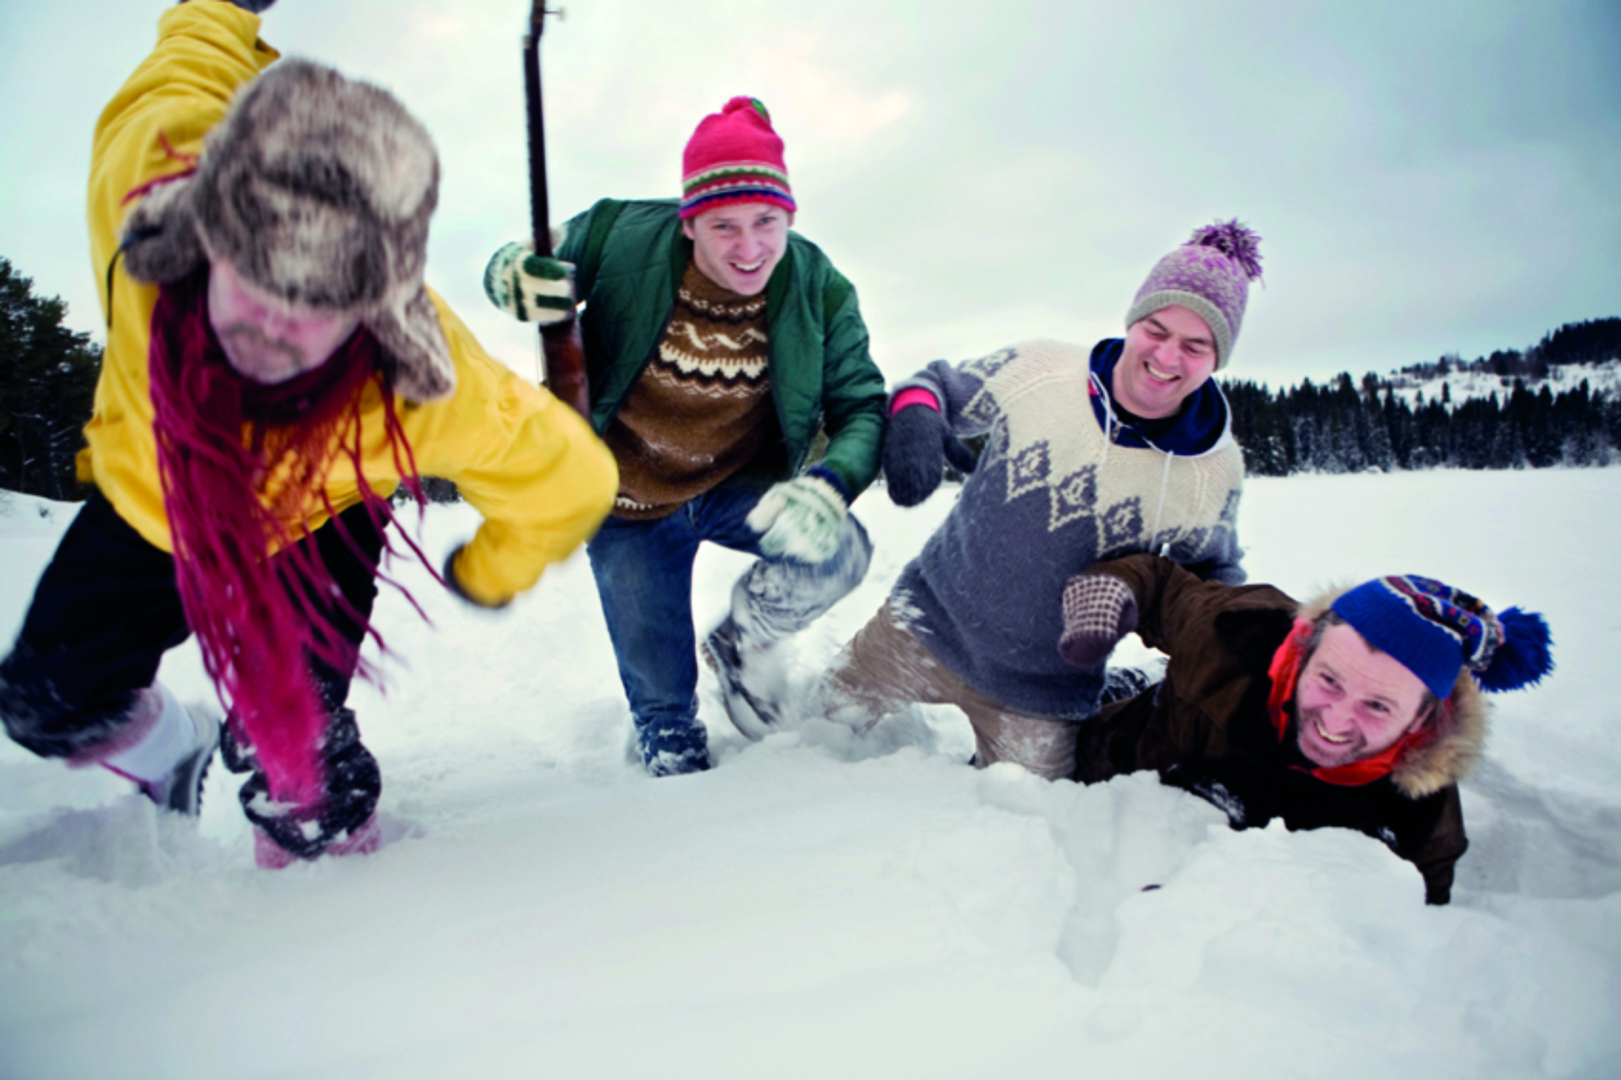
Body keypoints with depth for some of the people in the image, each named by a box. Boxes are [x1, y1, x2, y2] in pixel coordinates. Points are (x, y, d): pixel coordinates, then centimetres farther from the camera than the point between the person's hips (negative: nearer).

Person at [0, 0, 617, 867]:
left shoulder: (434, 394, -44)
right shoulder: (140, 179, -38)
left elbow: (571, 479, -26)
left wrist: (484, 576, -8)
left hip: (307, 537, -3)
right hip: (142, 499, 4)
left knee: (293, 747, -15)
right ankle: (177, 755, 47)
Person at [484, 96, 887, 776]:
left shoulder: (819, 291, -17)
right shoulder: (622, 238, -21)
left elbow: (861, 409, -14)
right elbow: (520, 261, -5)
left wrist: (830, 484, -35)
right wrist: (515, 276, -31)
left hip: (743, 487, 1)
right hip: (633, 502, 0)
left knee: (835, 553, -28)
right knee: (658, 686, 7)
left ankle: (743, 639, 6)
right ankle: (671, 749, 46)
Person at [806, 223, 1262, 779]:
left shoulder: (1217, 473, -12)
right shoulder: (1037, 370, -16)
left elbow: (1214, 572, 6)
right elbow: (938, 384, 0)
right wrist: (914, 417, -24)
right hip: (929, 623, 0)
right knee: (827, 717, 11)